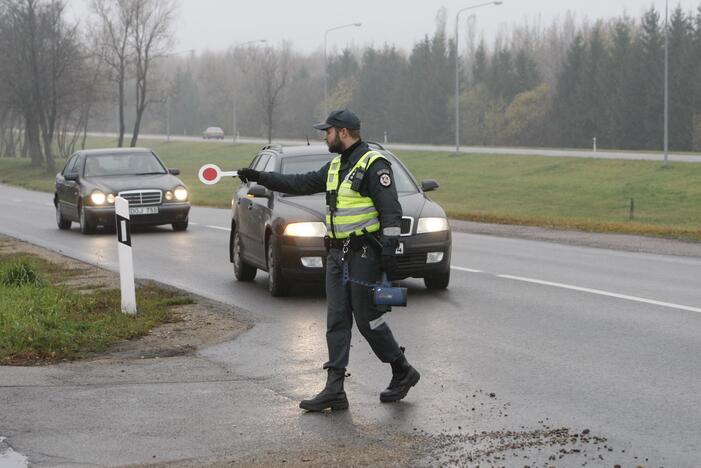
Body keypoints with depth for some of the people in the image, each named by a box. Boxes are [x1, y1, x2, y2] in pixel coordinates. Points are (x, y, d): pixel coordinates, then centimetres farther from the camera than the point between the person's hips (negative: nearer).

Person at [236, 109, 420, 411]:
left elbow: (391, 210, -16)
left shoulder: (373, 165, -11)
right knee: (336, 323, 3)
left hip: (364, 255, -9)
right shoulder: (336, 166, 16)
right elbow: (302, 184, 20)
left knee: (369, 321, -3)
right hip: (337, 255, 9)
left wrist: (389, 249, -23)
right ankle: (334, 391, 3)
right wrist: (261, 178, 17)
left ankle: (403, 373, 16)